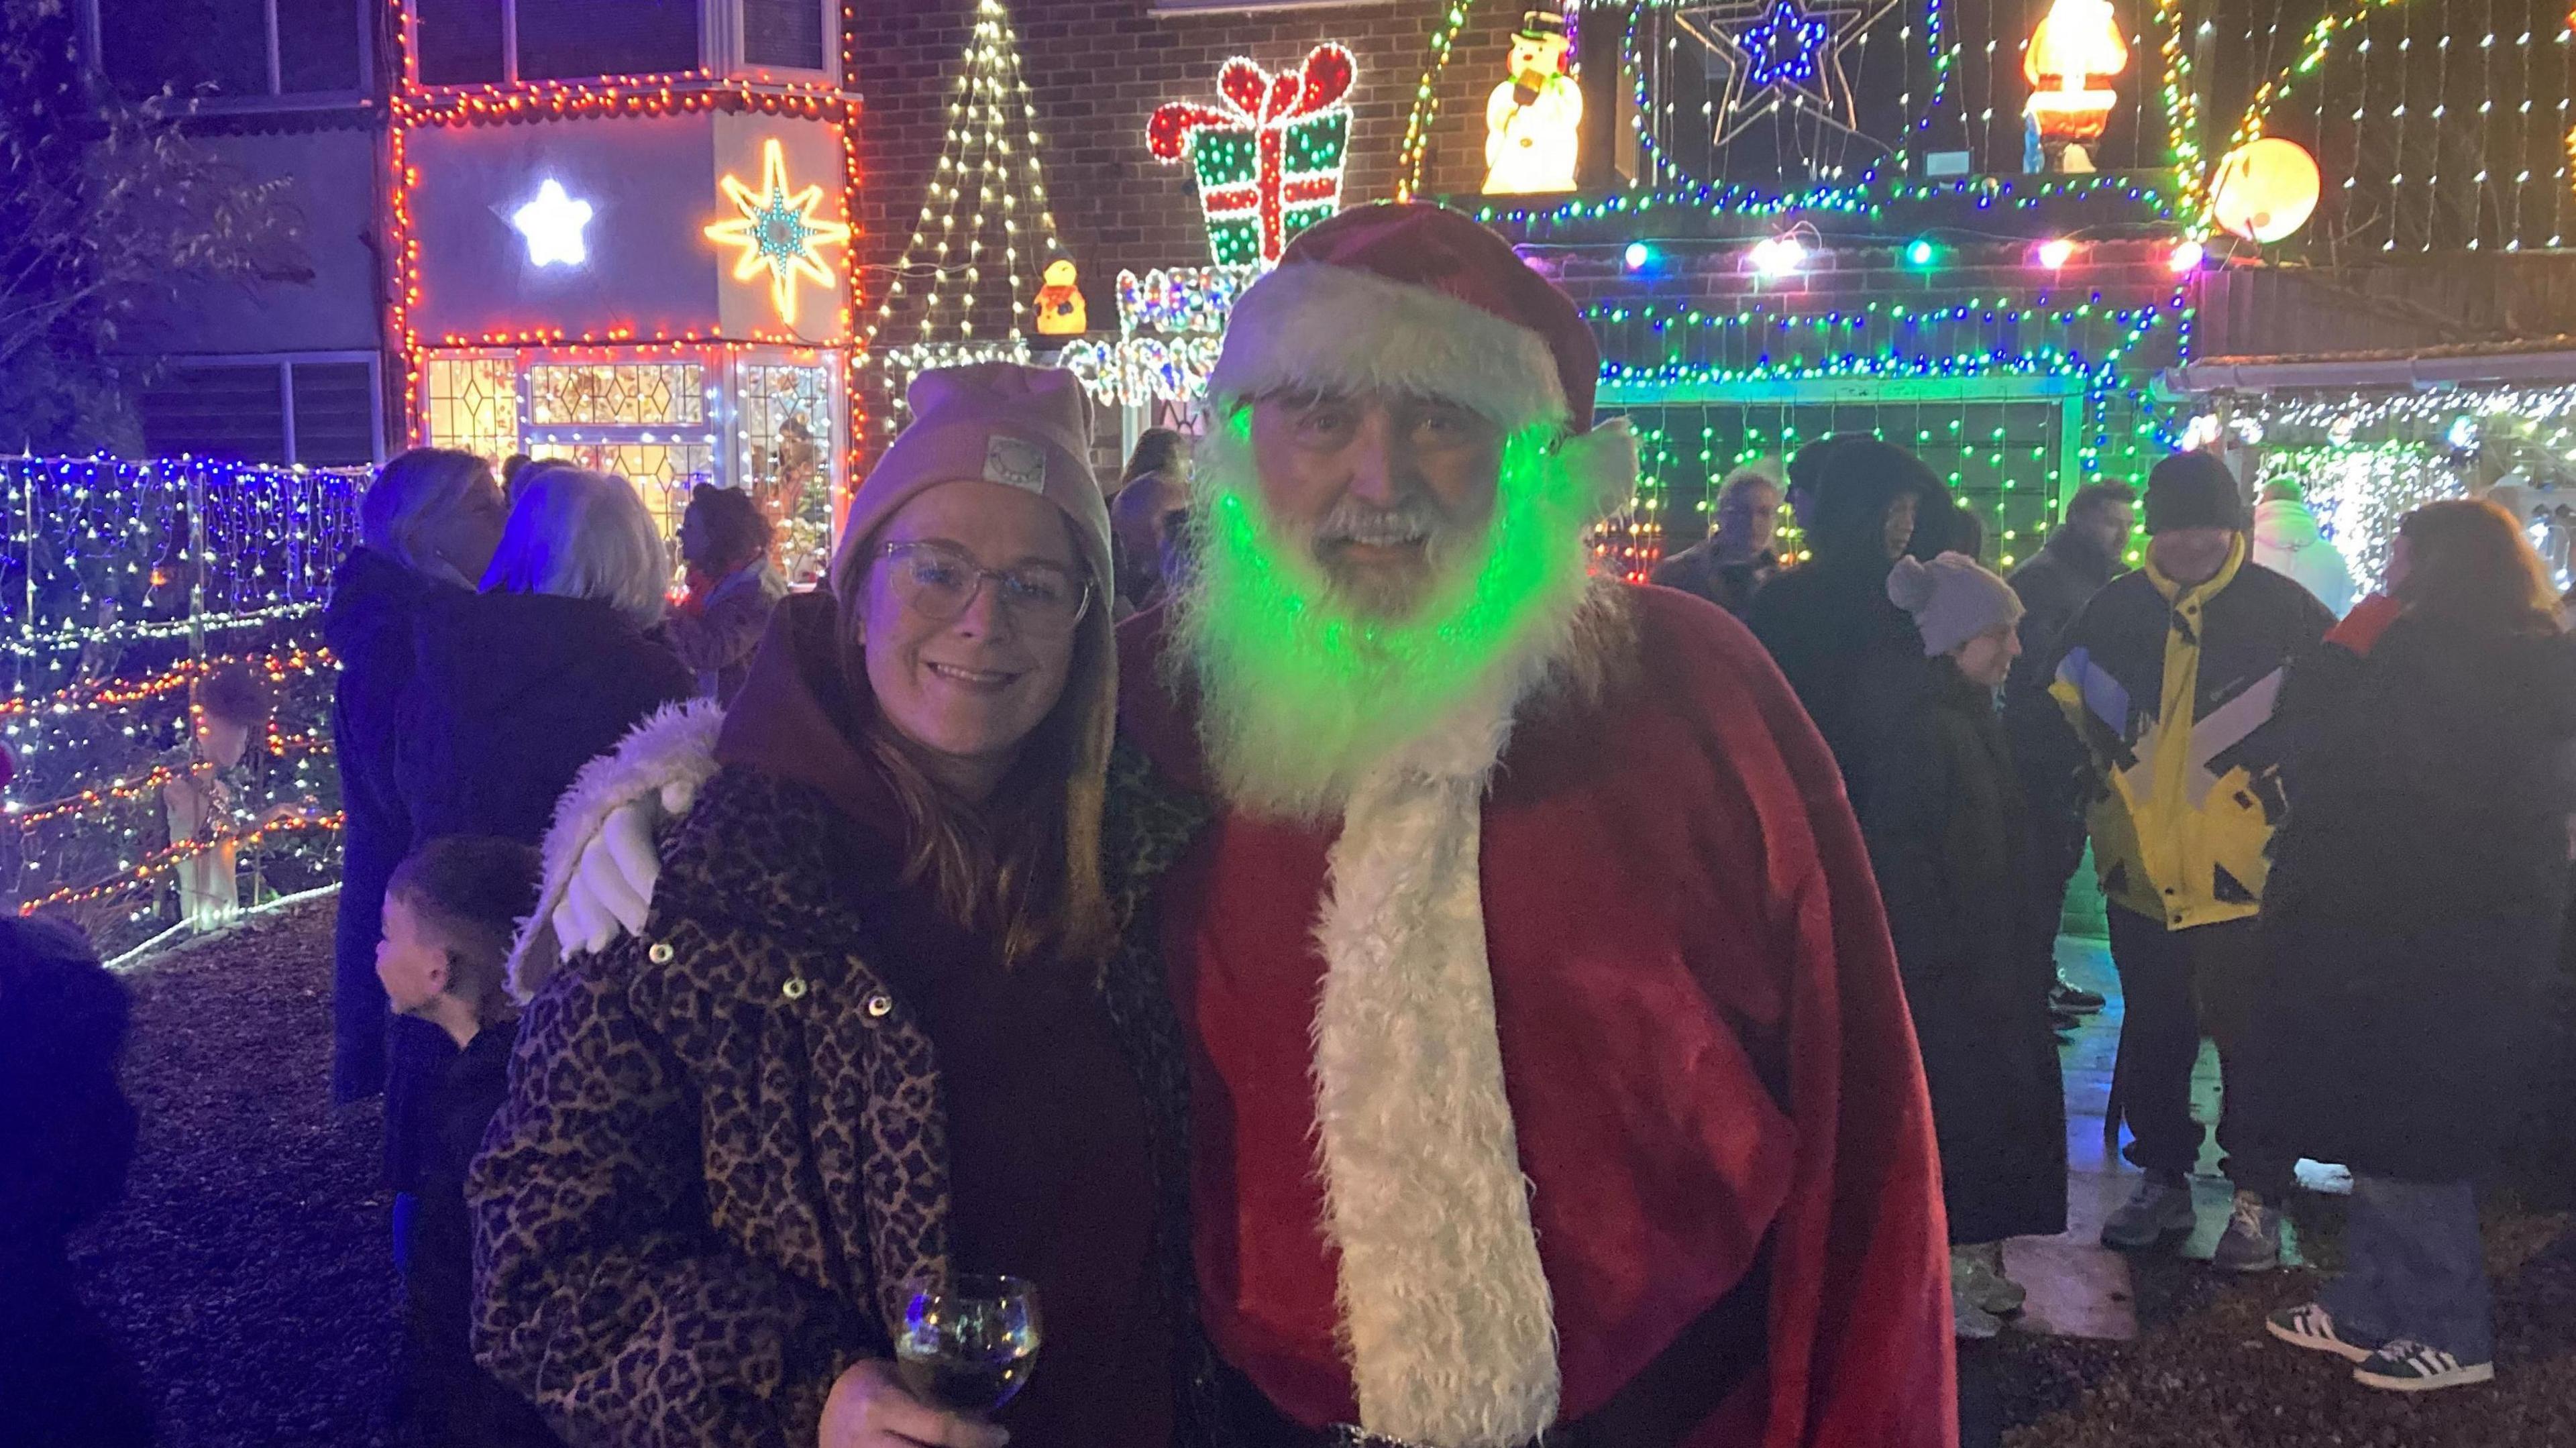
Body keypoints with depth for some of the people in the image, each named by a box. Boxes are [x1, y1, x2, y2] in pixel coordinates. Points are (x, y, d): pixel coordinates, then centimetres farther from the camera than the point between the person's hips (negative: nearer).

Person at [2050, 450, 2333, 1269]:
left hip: (2247, 876, -3)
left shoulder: (2284, 610, -5)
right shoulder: (2114, 611, 5)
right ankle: (2163, 1182, 29)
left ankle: (2257, 1199, 18)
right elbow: (2064, 711, 18)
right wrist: (2092, 796, 12)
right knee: (2150, 1039, 14)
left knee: (2253, 1041, 4)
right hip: (2142, 874, 4)